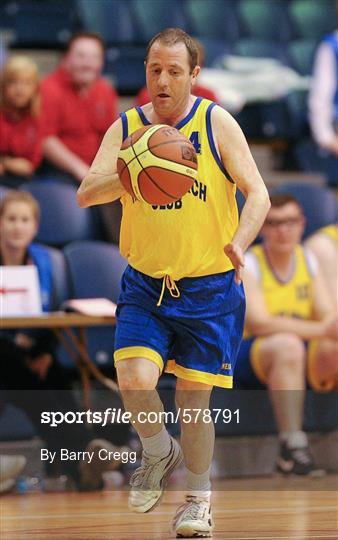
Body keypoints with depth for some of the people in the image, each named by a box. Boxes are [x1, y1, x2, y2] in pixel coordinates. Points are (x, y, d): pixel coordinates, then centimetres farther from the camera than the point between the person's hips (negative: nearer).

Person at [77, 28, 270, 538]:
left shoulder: (216, 123, -6)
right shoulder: (126, 128, 0)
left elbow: (257, 194, -9)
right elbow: (86, 193, -10)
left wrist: (239, 243, -28)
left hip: (210, 289, -1)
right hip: (145, 285, 2)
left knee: (194, 399, 2)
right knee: (135, 382, -17)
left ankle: (199, 496, 25)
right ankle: (160, 454, 15)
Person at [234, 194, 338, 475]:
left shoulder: (309, 260, 9)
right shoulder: (248, 264, -8)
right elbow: (258, 322, -22)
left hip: (306, 362, 5)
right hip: (249, 358, -5)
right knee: (287, 344, -37)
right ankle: (292, 449, -40)